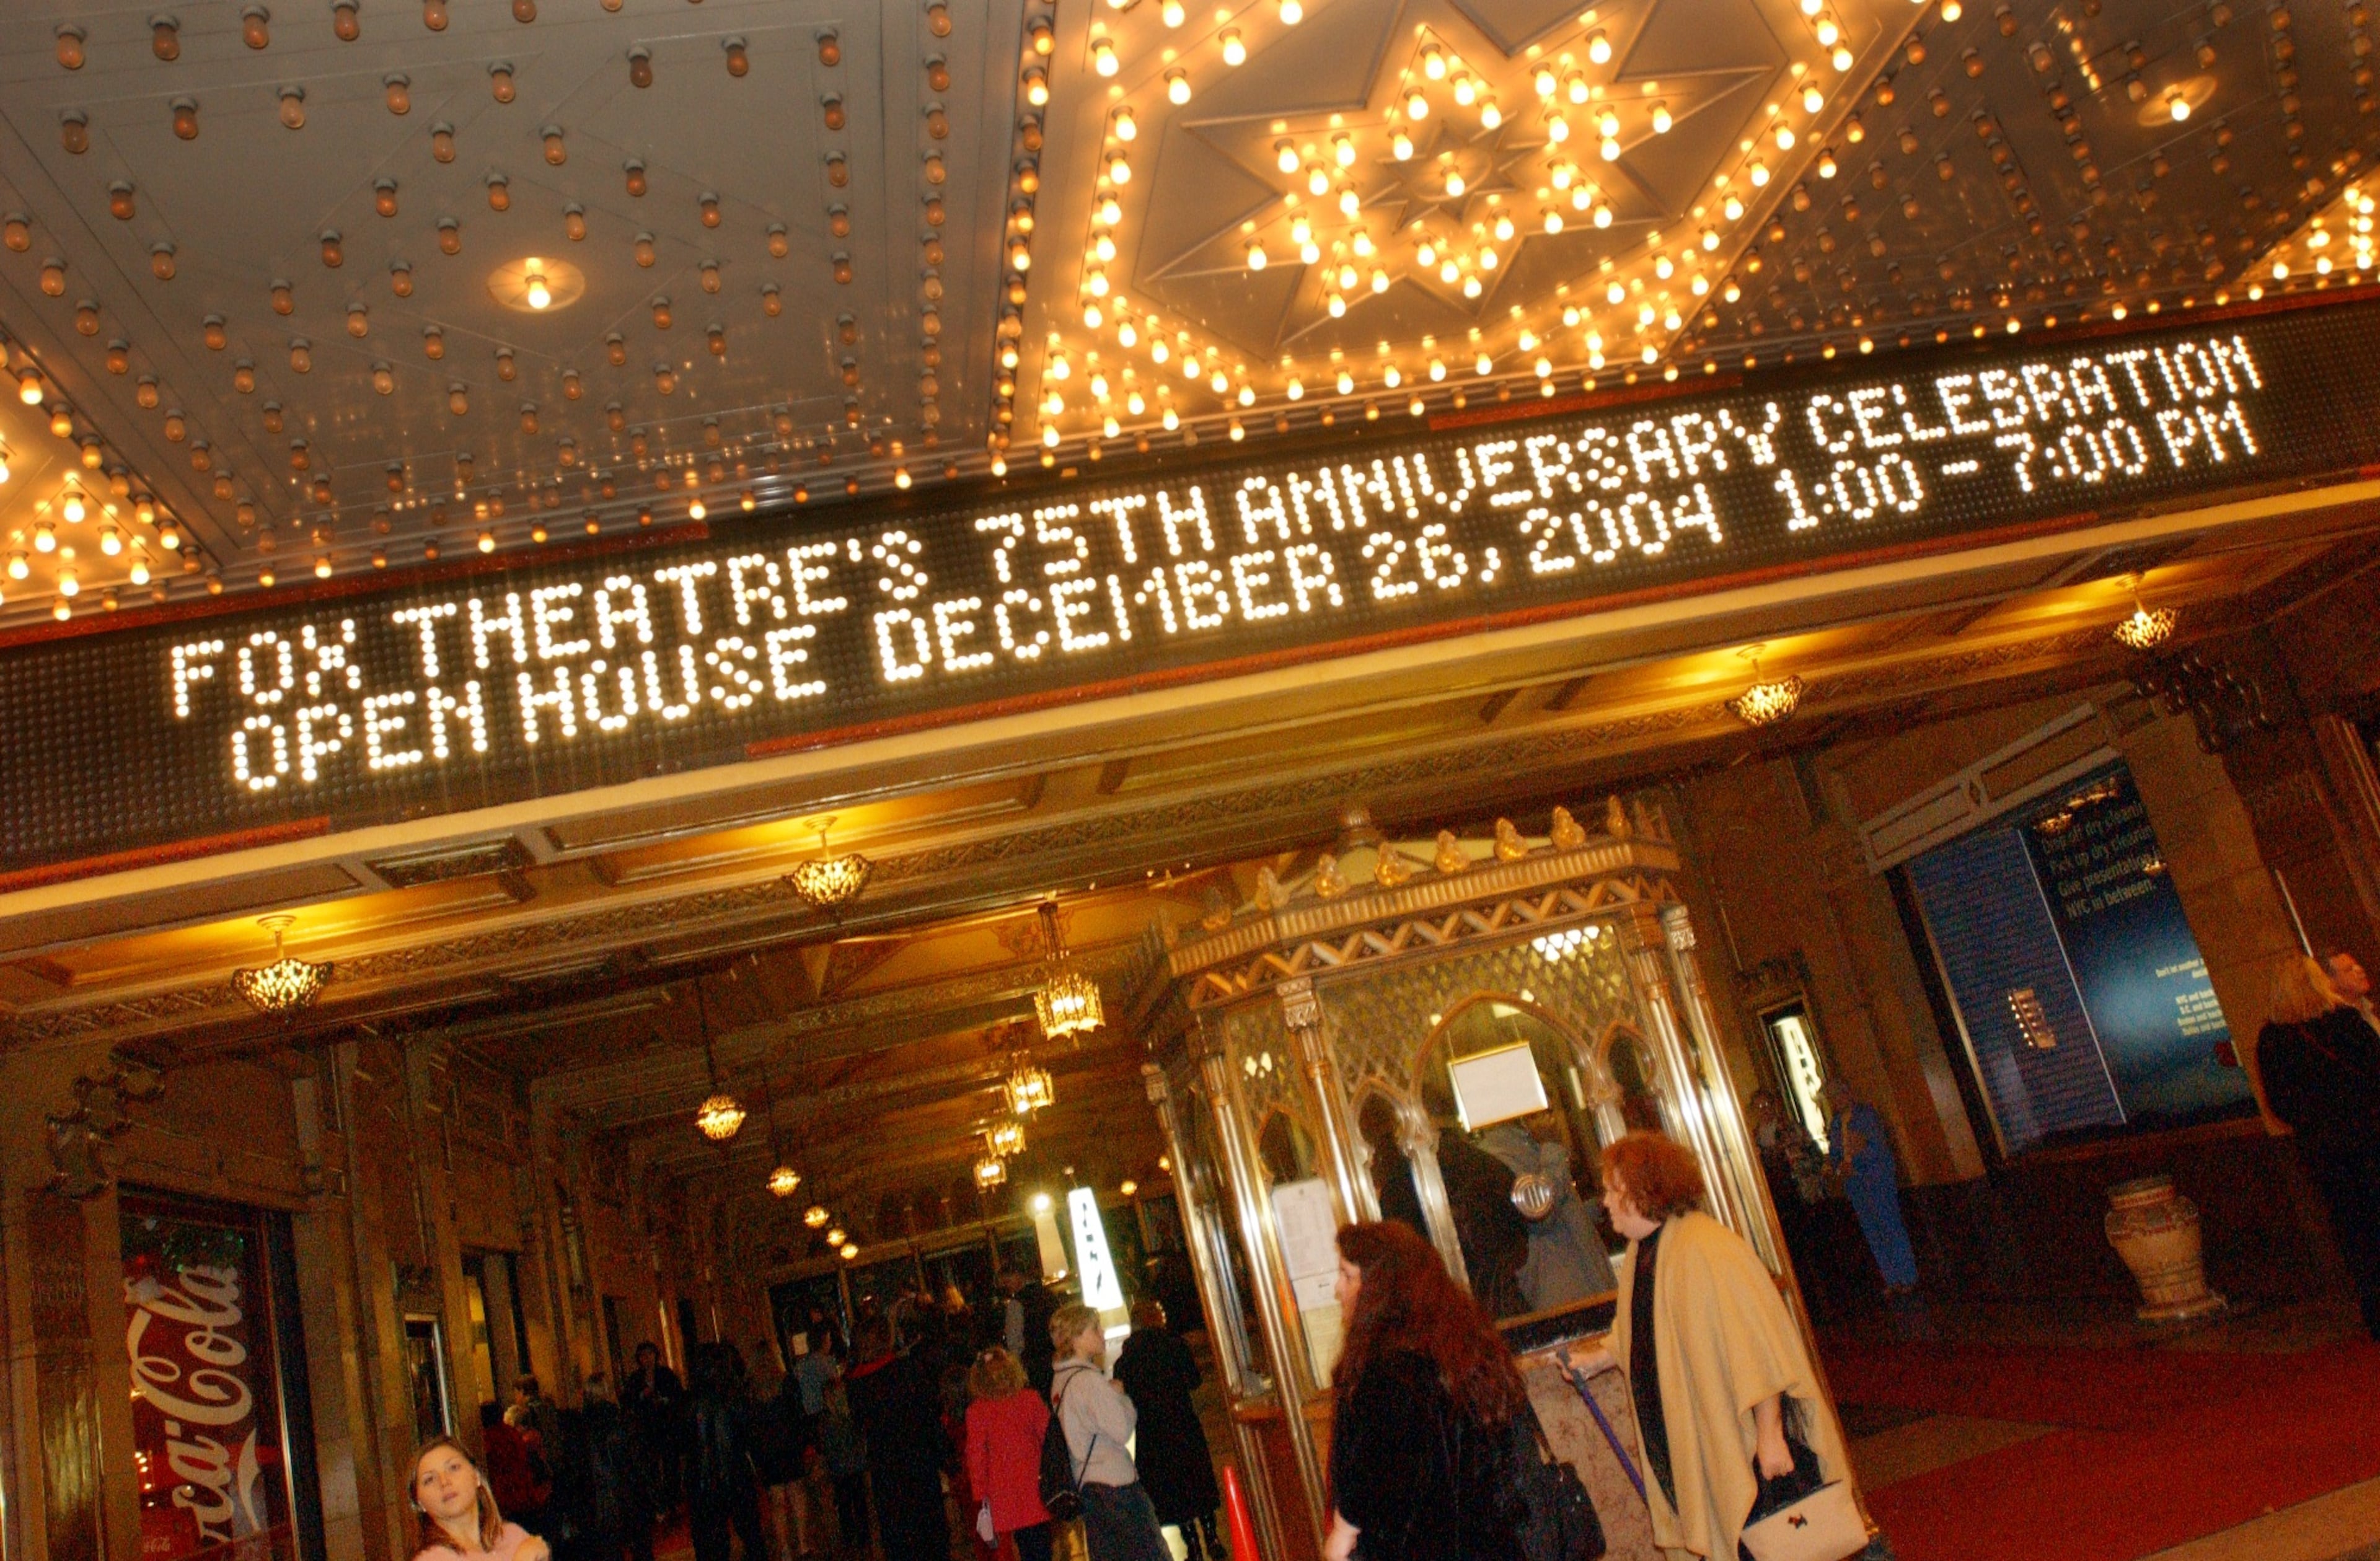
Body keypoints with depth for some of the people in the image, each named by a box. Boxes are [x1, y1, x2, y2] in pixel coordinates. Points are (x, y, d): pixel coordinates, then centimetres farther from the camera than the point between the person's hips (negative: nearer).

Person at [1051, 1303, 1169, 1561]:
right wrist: (1121, 1396, -4)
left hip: (1085, 1483, 9)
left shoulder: (1058, 1380, 9)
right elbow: (1122, 1430, -20)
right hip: (1115, 1482, -9)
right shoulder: (1088, 1380, -19)